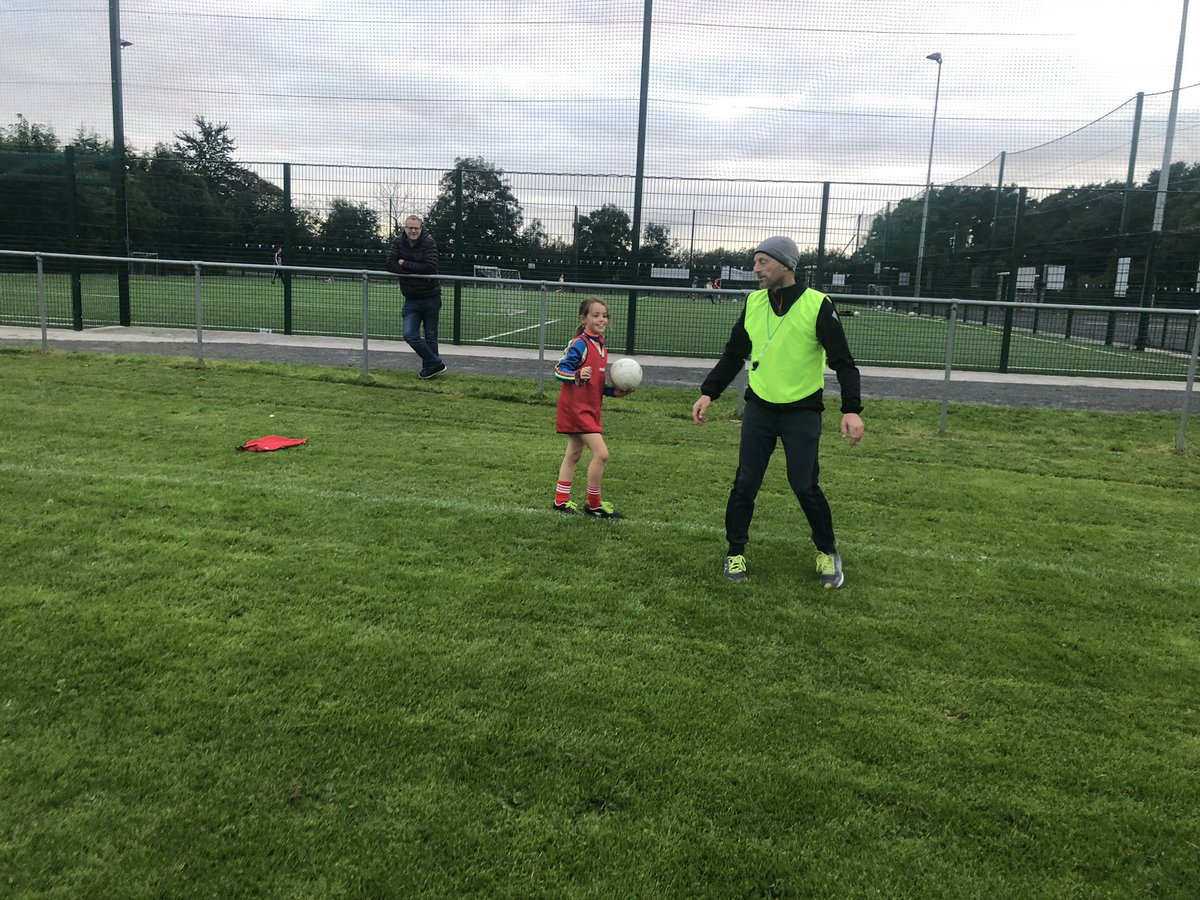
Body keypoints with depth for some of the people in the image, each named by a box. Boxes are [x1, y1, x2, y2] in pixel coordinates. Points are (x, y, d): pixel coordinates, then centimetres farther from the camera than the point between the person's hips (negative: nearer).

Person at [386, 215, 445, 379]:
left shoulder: (429, 243, -10)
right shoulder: (398, 242, 2)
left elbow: (430, 268, -22)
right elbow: (390, 264, -9)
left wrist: (405, 264, -16)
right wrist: (415, 271, -17)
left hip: (431, 298, -3)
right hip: (411, 299, 3)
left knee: (430, 336, 7)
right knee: (410, 335, -8)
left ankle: (429, 367, 22)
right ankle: (436, 364, 2)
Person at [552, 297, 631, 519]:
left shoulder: (600, 345, 12)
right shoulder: (580, 344, -15)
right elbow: (559, 371, -17)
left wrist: (613, 391, 6)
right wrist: (578, 375, -34)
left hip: (590, 408, 10)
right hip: (576, 407, -10)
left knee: (573, 455, 16)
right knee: (601, 453, -13)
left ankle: (561, 500, 27)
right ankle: (594, 504, 1)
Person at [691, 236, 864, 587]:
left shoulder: (817, 305, -12)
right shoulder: (753, 302, 2)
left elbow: (843, 361, -10)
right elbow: (733, 355, 12)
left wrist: (851, 409, -21)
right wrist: (708, 393, 4)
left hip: (802, 412, -3)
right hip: (759, 409, 4)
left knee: (805, 486, -2)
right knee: (745, 484, 3)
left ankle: (828, 552, 21)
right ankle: (736, 553, 20)